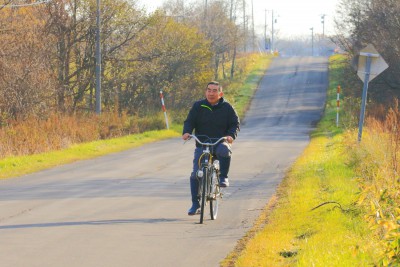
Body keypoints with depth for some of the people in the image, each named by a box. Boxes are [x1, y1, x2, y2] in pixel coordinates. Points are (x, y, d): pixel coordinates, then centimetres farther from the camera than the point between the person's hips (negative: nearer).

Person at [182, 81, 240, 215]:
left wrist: (231, 135, -16)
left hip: (220, 142, -1)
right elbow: (189, 121, 5)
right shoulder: (198, 106, 6)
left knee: (224, 150, -39)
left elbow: (235, 124, 5)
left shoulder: (227, 107, 4)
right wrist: (186, 132, -18)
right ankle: (195, 203, 0)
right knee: (195, 173, -10)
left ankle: (223, 177, -18)